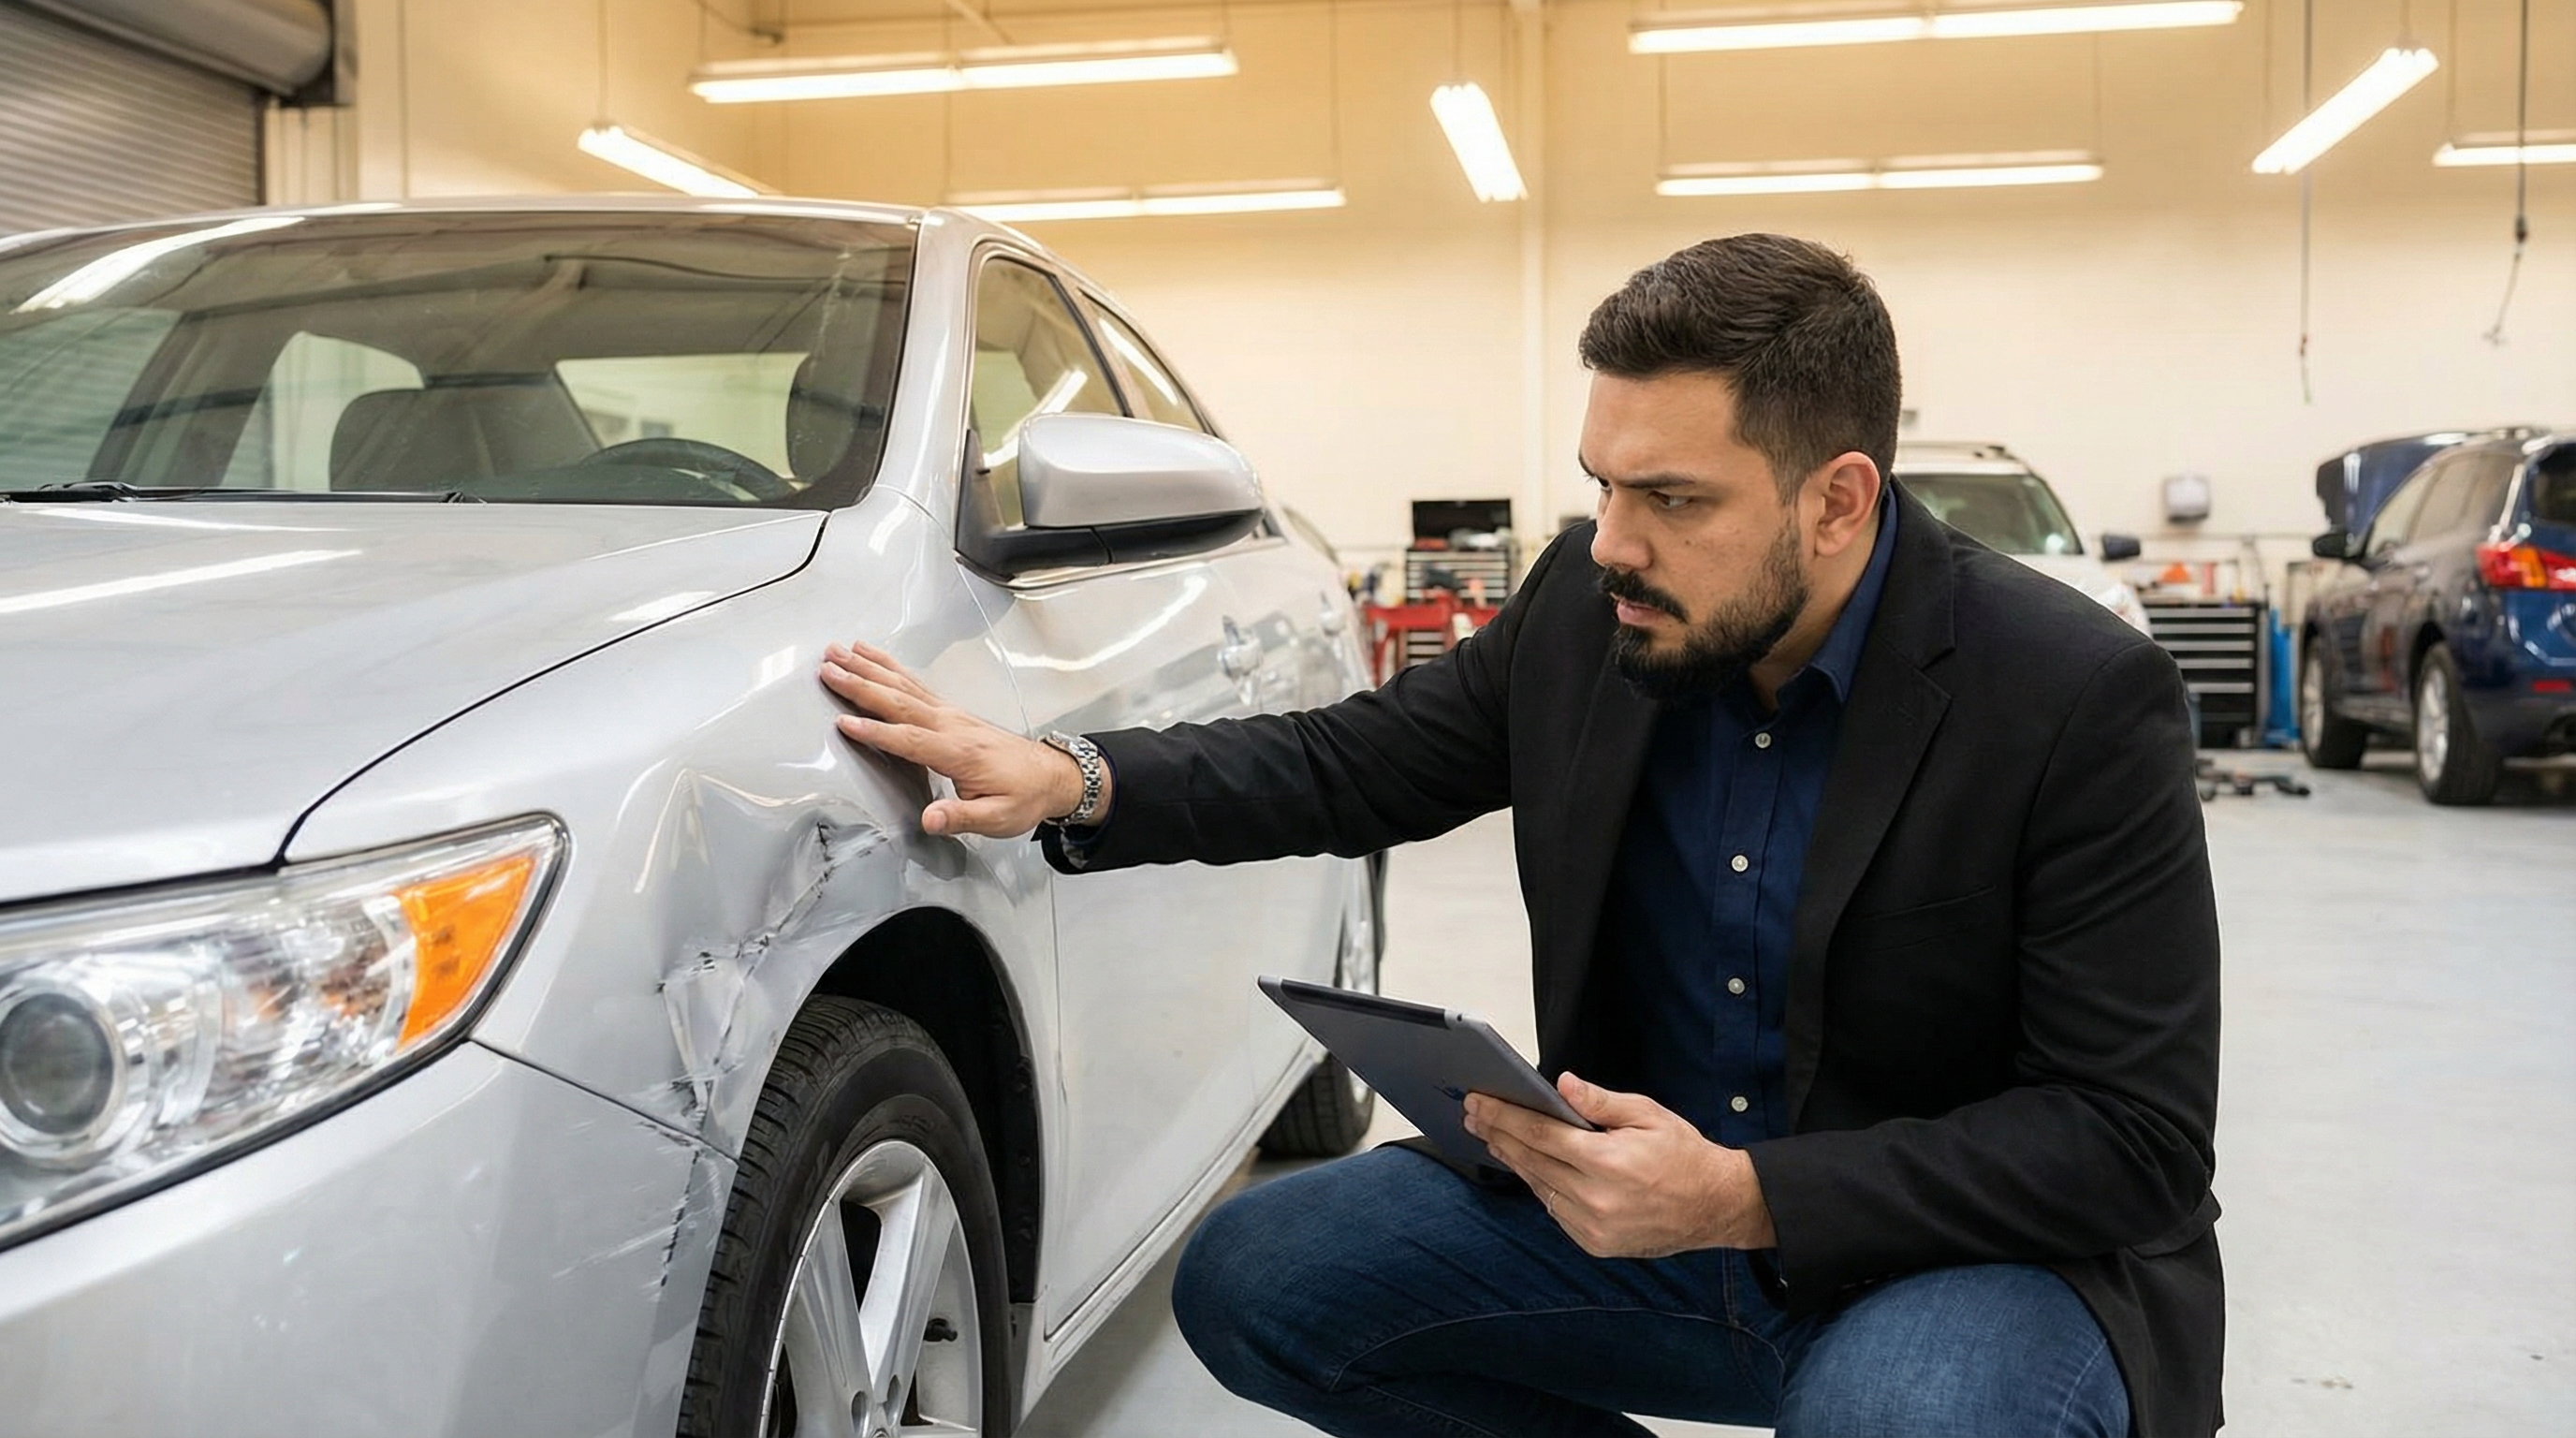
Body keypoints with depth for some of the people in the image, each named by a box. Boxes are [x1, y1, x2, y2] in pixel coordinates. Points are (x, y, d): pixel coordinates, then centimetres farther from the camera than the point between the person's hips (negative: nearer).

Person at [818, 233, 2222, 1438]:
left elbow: (2139, 1140, -20)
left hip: (1984, 1252, -4)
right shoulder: (1585, 605, -6)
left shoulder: (2079, 700, -20)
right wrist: (1070, 783, -12)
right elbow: (1346, 762, 5)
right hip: (1641, 1193, 5)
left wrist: (1746, 1199, -30)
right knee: (1249, 1280, -7)